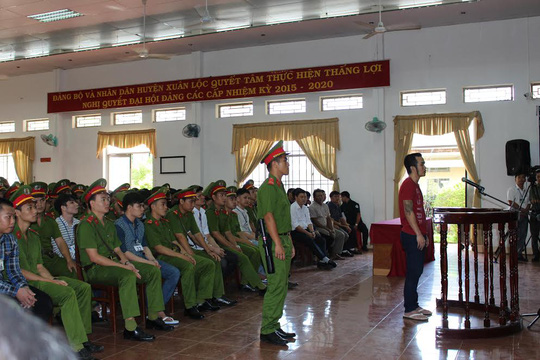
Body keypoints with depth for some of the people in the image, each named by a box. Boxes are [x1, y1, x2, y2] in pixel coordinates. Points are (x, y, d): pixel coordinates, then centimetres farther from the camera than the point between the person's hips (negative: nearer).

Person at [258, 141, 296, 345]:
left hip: (283, 240, 10)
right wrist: (278, 244, -22)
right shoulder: (267, 187, -13)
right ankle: (267, 331, -1)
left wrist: (289, 243, 19)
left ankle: (274, 326, 21)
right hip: (272, 242, -10)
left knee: (282, 286, 12)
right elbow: (268, 216, -20)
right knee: (276, 286, -8)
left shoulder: (279, 186, 18)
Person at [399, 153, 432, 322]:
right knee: (413, 272, -5)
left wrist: (424, 234, 21)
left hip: (417, 236, 10)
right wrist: (418, 234, -21)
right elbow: (408, 211, -20)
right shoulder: (408, 185, -14)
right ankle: (409, 310, 1)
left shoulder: (415, 185, 17)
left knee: (417, 271, 13)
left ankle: (414, 305, 22)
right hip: (412, 236, -10)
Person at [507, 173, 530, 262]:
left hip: (524, 215, 6)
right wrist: (521, 209, -15)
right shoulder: (512, 189, -1)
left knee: (523, 235, 4)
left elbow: (528, 203, 12)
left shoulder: (526, 191, 16)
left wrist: (526, 211, -7)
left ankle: (519, 253, 11)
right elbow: (511, 202, -10)